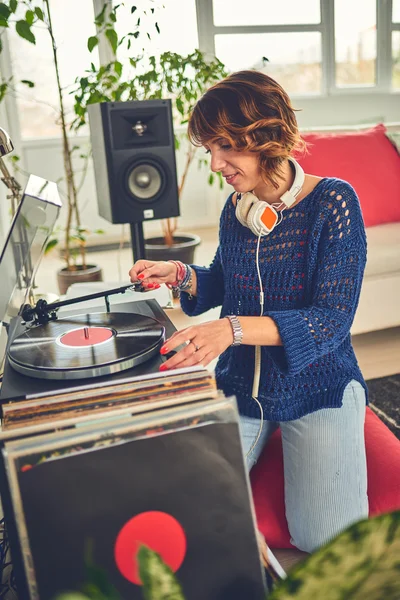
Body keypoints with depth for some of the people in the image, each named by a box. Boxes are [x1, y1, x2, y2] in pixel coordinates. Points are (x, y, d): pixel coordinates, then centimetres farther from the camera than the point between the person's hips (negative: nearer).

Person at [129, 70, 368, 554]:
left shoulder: (332, 202, -13)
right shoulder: (236, 207, 2)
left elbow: (333, 318, -20)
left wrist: (235, 329, -33)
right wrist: (180, 275, -5)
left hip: (316, 386, -3)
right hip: (239, 383, 4)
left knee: (326, 541, -14)